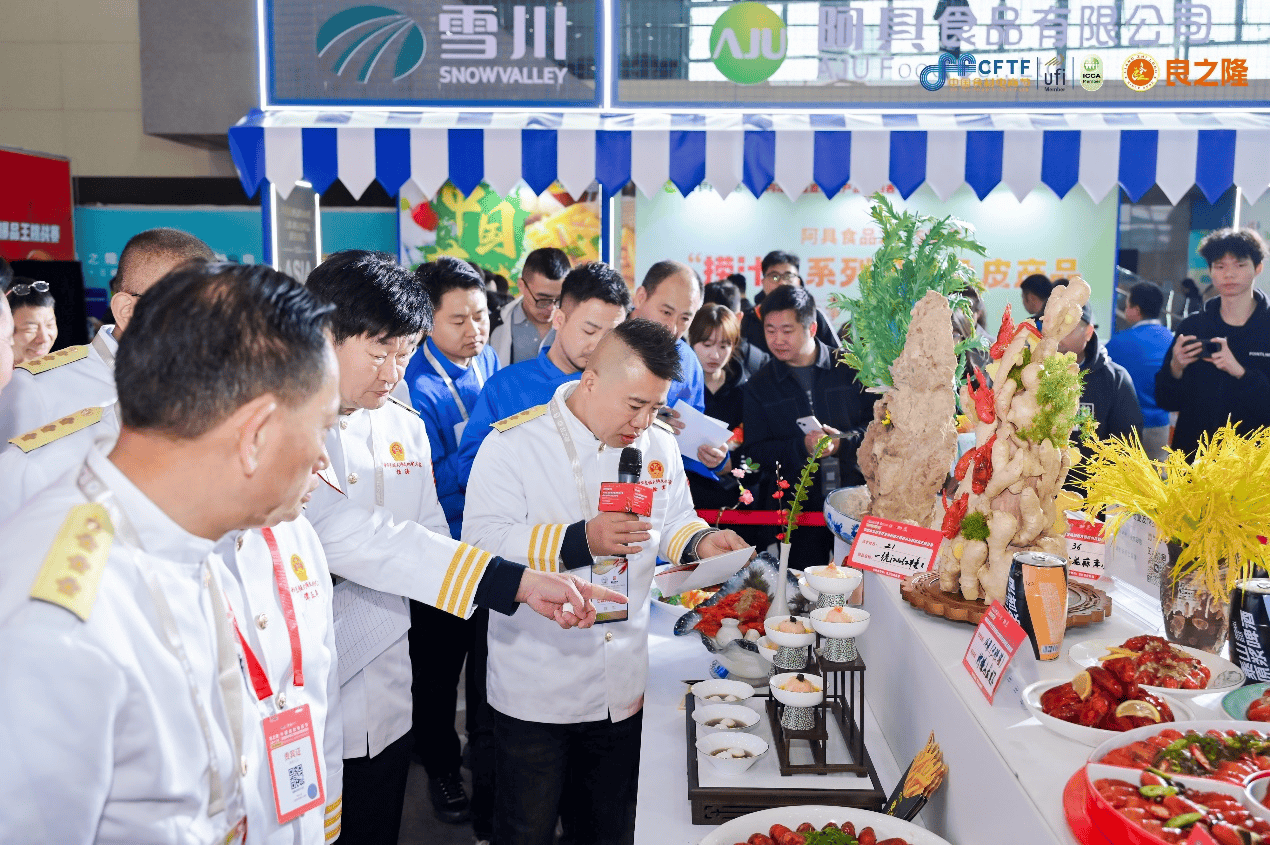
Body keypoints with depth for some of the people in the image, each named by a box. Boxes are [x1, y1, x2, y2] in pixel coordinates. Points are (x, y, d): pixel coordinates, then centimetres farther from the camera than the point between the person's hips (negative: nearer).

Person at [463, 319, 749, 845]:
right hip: (535, 690, -4)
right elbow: (480, 544, -21)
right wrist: (579, 542, -29)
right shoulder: (514, 443, -14)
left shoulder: (658, 447, 2)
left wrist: (699, 542, -7)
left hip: (623, 686, 4)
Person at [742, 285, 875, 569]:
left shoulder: (851, 368, 4)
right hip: (796, 509, 1)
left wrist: (845, 442, -16)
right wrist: (802, 447, -17)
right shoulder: (758, 387, 7)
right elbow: (757, 449, -1)